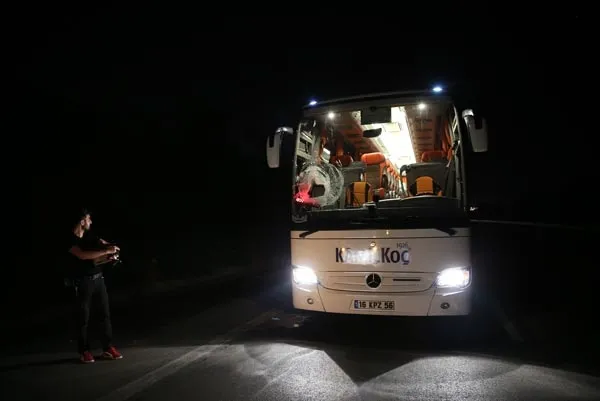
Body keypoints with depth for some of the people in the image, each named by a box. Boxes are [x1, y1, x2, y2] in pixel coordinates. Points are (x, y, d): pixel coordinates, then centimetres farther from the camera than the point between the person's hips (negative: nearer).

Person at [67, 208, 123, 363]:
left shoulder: (89, 236, 8)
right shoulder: (71, 240, -12)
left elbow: (103, 243, 20)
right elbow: (82, 255, -27)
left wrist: (111, 247, -5)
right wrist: (106, 251, -28)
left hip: (98, 278, 6)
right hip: (83, 282, -6)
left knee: (105, 313, 5)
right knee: (83, 317, 2)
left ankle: (107, 348, 12)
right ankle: (84, 351, 15)